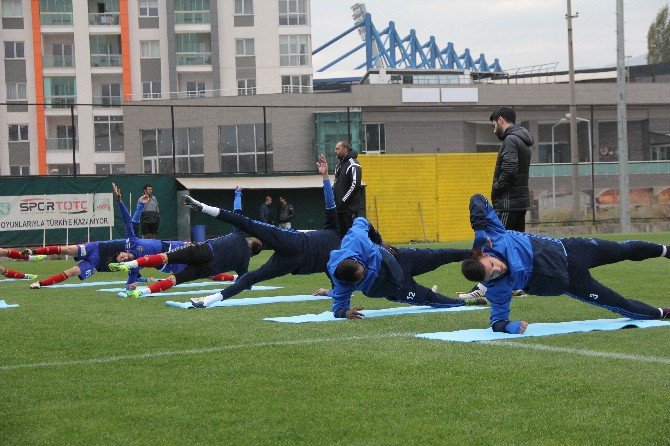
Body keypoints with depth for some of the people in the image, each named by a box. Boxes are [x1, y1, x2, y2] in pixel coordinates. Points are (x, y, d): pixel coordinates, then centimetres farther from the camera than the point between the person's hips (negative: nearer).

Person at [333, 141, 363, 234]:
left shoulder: (353, 165, -11)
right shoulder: (339, 166, 18)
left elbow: (354, 185, -19)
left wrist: (344, 200, -19)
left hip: (351, 207, -9)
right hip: (340, 208, 9)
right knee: (342, 232, 10)